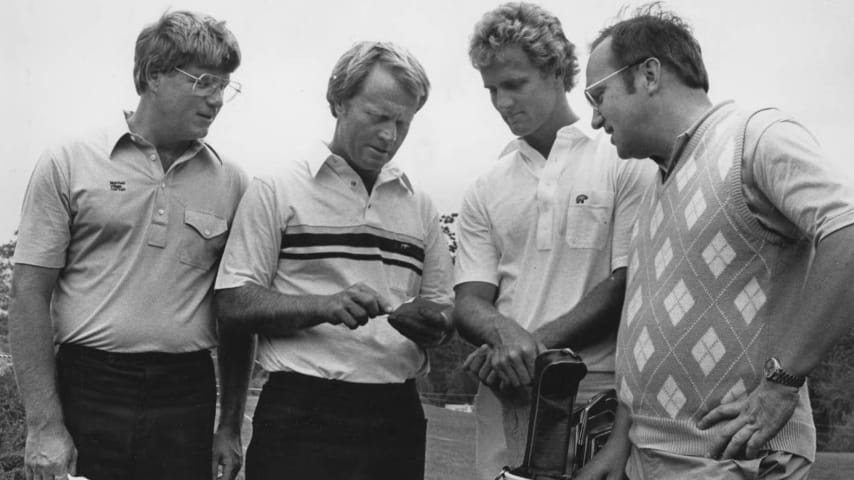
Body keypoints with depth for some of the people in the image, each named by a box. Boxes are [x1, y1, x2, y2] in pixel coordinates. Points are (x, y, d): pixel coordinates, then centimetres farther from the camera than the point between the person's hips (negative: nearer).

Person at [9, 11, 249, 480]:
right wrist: (44, 425, -7)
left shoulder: (231, 183, 5)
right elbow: (30, 294, -3)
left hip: (186, 395, 2)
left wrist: (232, 424, 8)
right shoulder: (67, 164, -2)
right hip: (86, 388, -2)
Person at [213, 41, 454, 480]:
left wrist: (434, 325, -8)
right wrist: (327, 306, -20)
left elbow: (442, 309, 15)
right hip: (301, 417, -4)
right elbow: (233, 304, -7)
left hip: (398, 417, 5)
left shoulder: (419, 207, 12)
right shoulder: (276, 191, -1)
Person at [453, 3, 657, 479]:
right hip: (505, 394, 3)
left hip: (595, 388, -3)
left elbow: (628, 287, -5)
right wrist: (505, 332, -16)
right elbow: (470, 301, 7)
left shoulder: (627, 163, 1)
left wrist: (534, 342, -12)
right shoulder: (485, 191, 12)